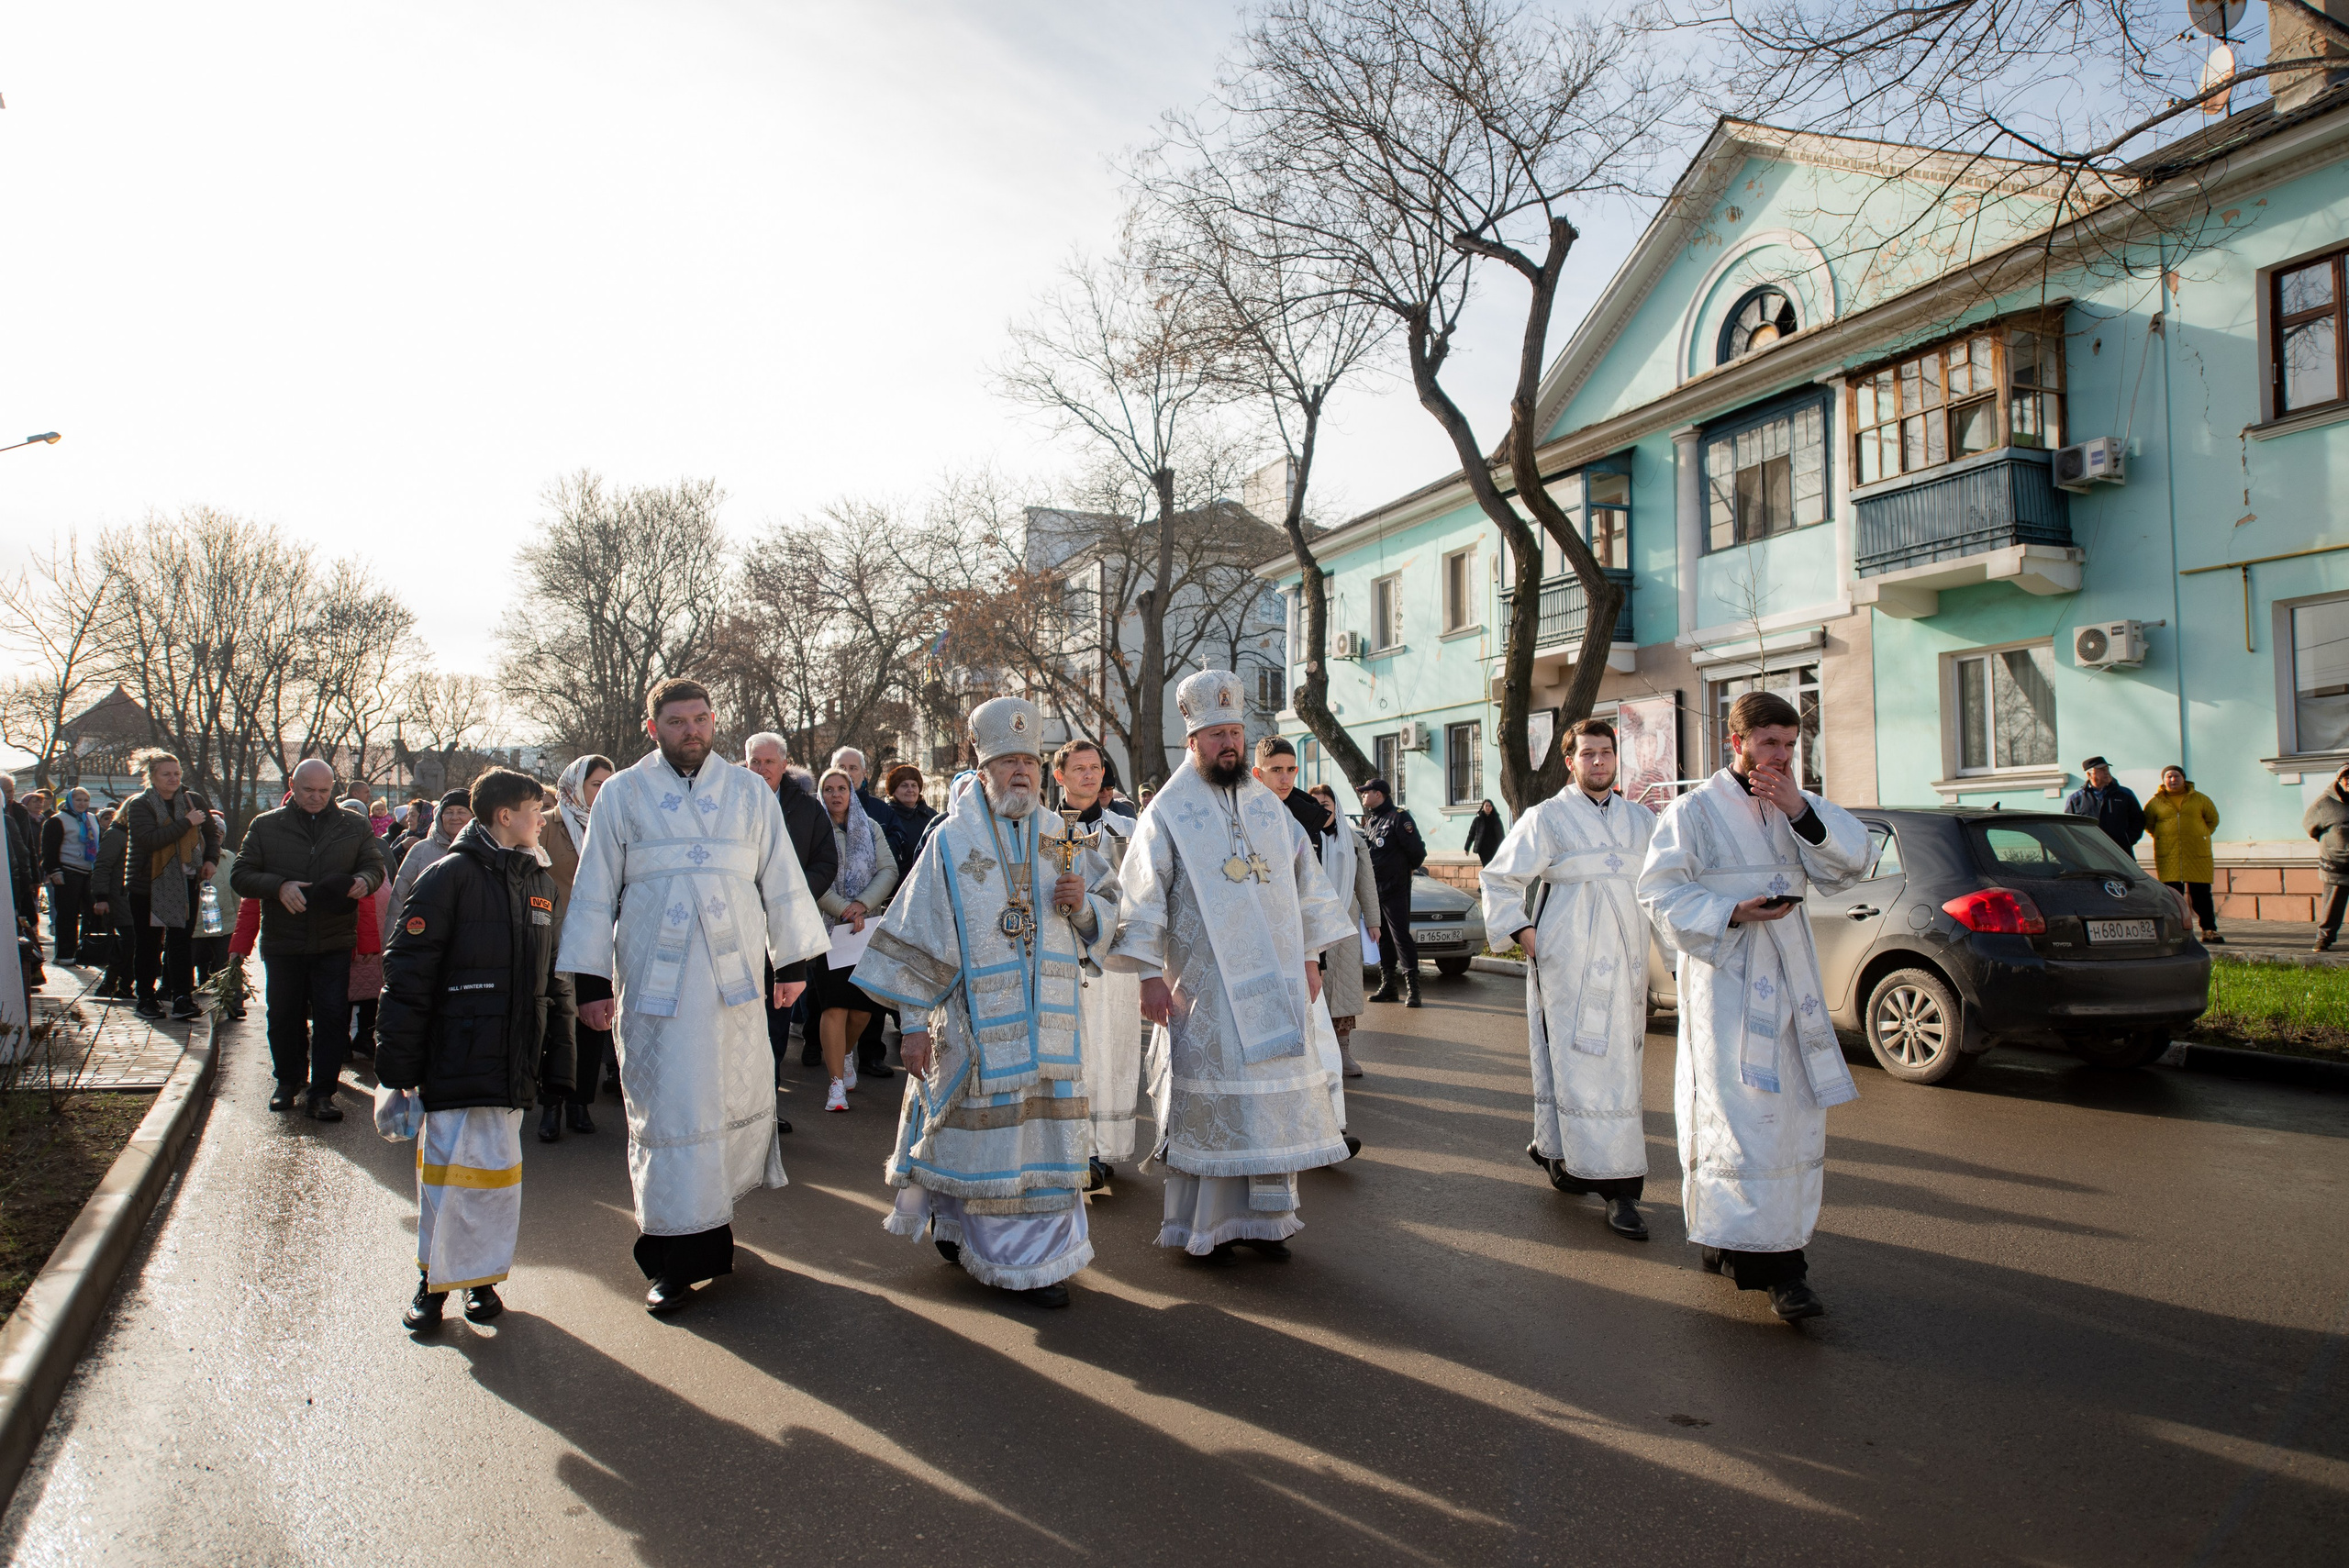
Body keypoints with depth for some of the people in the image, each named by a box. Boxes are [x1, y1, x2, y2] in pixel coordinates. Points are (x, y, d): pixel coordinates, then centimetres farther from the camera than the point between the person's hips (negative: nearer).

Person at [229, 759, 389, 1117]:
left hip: (334, 942, 0)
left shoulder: (353, 827, 7)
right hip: (282, 940, 1)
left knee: (332, 1017, -2)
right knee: (284, 1016, 12)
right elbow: (240, 875, 1)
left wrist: (364, 880, -14)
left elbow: (374, 865, 10)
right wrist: (278, 886, -18)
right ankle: (289, 1081, 30)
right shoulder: (266, 826, 5)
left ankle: (322, 1091, 6)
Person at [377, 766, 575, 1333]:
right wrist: (396, 1065, -10)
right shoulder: (450, 876, -6)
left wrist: (557, 1059, 15)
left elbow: (553, 980, 19)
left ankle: (478, 1275, 22)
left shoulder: (538, 882, 14)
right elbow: (408, 973, -9)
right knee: (457, 1163, -4)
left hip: (515, 1064, 6)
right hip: (458, 1059, -6)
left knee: (498, 1168, 8)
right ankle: (435, 1278, 14)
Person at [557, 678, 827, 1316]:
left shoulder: (750, 792, 9)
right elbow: (593, 892, 7)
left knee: (741, 1096, 5)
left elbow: (782, 880, 13)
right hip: (656, 975, -2)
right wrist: (590, 982, 3)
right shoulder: (622, 795, 6)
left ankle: (710, 1218, 27)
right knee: (666, 1108, -2)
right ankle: (674, 1256, 7)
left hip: (736, 971, 2)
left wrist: (793, 962, 11)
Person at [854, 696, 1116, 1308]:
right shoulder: (951, 841, -1)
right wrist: (915, 1022, -5)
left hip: (1050, 1021, 3)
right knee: (985, 1137, 1)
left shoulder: (1061, 837, 9)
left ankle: (1041, 1256, 22)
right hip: (978, 1022, -3)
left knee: (1045, 1136, 7)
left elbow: (1106, 918, 14)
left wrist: (1083, 905, -10)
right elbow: (920, 933, -2)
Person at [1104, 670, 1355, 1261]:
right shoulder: (1169, 811, -3)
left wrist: (1309, 958, 11)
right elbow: (1143, 897, -7)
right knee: (1209, 1099, 0)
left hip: (1276, 983, 5)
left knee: (1276, 1097, 7)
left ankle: (1265, 1217, 20)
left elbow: (1305, 880, 15)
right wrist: (1150, 974, -12)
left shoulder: (1269, 806, 11)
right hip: (1205, 987, -4)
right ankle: (1205, 1223, 12)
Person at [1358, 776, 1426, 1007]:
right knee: (1382, 938, 10)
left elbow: (1417, 850, -12)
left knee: (1401, 937, -9)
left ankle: (1412, 988, -7)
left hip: (1395, 890, -8)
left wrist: (1408, 868, 2)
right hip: (1374, 890, 8)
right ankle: (1388, 986, 16)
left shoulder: (1398, 817, -9)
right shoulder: (1369, 821, 17)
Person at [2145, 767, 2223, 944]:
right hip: (2168, 856, 0)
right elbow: (2148, 825, 19)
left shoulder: (2200, 799, 8)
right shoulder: (2155, 803, 7)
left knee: (2201, 894, 0)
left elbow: (2212, 820, 19)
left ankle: (2209, 930, 5)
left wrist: (2202, 836, 13)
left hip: (2197, 856, 0)